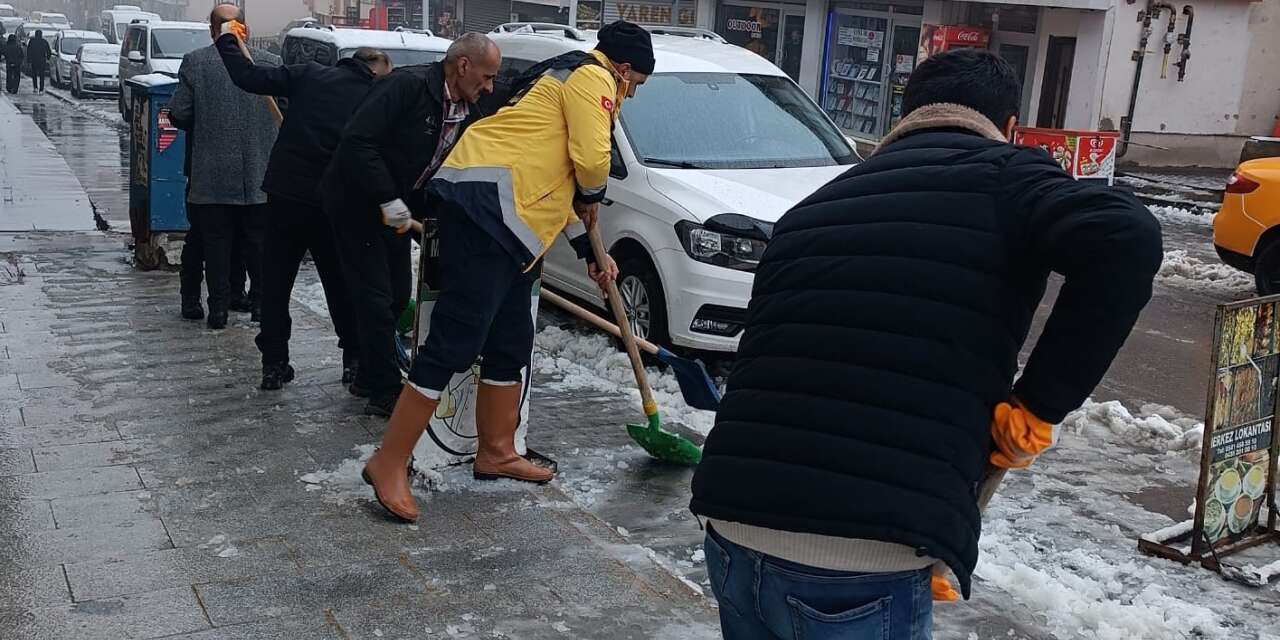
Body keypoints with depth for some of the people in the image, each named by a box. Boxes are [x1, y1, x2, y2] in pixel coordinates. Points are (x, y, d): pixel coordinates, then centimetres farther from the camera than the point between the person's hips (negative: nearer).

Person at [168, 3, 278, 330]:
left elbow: (179, 115, -4)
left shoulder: (195, 62, -3)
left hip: (212, 174, -1)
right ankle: (261, 301, 18)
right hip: (260, 174, 1)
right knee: (259, 242, 13)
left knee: (216, 242, 7)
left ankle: (219, 307, 10)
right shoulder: (270, 62, 0)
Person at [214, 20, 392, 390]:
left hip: (285, 193, 1)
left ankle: (274, 364, 13)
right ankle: (354, 360, 18)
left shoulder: (309, 75, 2)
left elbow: (249, 78, -1)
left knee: (275, 283, 12)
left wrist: (227, 39, 15)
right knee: (341, 285, 14)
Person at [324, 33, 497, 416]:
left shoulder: (468, 113, 1)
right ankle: (385, 391, 3)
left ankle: (369, 377, 27)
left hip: (396, 207, 8)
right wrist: (387, 199, -28)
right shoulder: (408, 84, -24)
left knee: (397, 296, 11)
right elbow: (357, 141, -29)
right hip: (356, 201, -8)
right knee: (376, 297, -6)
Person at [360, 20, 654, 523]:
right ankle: (389, 463, -7)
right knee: (455, 343, -11)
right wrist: (592, 196, 8)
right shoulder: (592, 77, 0)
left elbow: (551, 180, 33)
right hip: (487, 204, -11)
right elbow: (591, 159, -15)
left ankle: (496, 453, 27)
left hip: (505, 224, 11)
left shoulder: (564, 79, 32)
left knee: (510, 344, 15)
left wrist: (590, 251, 31)